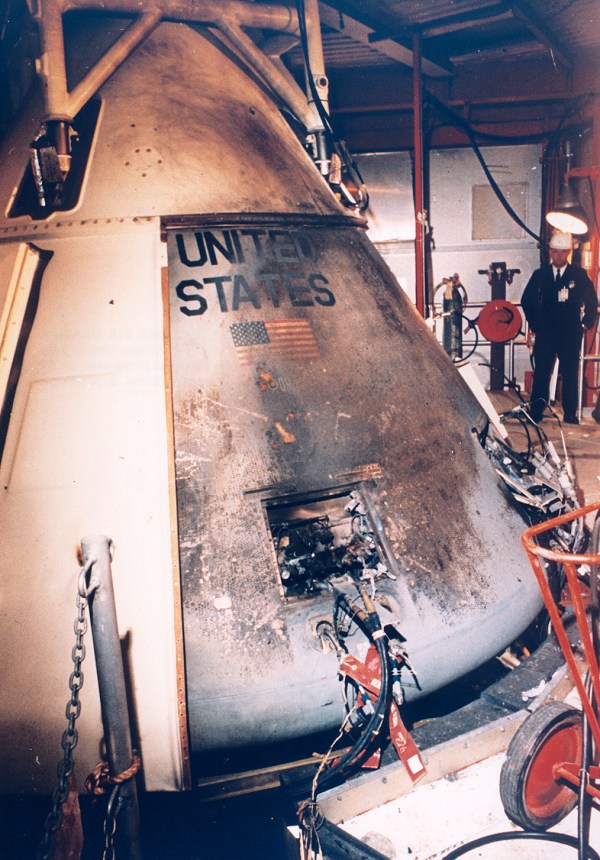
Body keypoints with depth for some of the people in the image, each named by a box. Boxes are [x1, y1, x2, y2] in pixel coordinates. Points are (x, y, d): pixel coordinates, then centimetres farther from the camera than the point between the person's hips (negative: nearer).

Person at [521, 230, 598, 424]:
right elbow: (526, 300, 15)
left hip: (571, 335, -1)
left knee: (570, 376, 1)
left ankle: (570, 416, 7)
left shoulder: (580, 274, 2)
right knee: (541, 374, -1)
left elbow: (592, 303, 9)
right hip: (545, 333, 1)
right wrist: (534, 323, 11)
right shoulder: (540, 274, 6)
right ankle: (535, 414, 5)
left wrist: (585, 324, 5)